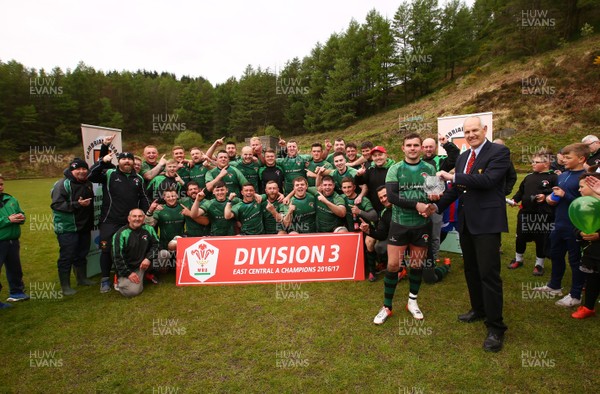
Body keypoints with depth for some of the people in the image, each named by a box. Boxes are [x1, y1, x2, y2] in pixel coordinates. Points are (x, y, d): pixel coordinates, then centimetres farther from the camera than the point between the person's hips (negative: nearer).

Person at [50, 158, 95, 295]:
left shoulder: (88, 183, 12)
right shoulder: (63, 184, -13)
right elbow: (56, 204, -21)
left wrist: (91, 221, 20)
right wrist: (77, 204, -29)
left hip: (84, 226, 7)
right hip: (67, 228, -7)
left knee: (82, 254, 17)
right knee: (67, 256, -2)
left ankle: (82, 278, 32)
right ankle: (65, 286, 9)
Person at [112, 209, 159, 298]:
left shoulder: (148, 229, -1)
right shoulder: (121, 234, -12)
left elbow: (155, 244, 1)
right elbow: (117, 257, -12)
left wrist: (148, 258, -18)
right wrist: (128, 273, -15)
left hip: (142, 264, 4)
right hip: (126, 269, -4)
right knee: (133, 291, -26)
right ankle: (120, 281, 9)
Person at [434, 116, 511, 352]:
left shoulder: (499, 152, -7)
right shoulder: (462, 157, 14)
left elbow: (488, 179, -23)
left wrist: (453, 177, -20)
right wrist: (438, 206, 3)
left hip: (487, 221, -7)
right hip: (466, 221, 8)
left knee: (489, 273, -6)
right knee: (471, 270, 17)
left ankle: (495, 328, 7)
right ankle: (478, 309, 36)